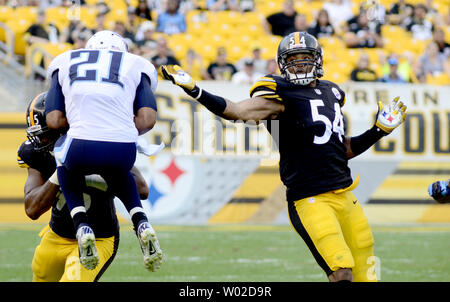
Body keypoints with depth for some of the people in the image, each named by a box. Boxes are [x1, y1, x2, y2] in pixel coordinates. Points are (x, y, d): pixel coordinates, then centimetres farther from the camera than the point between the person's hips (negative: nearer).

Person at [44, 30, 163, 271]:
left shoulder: (65, 63, 25)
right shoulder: (135, 66, 24)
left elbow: (53, 120, 15)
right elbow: (148, 119, 8)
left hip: (82, 149, -1)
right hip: (123, 150, 1)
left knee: (66, 165, 37)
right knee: (119, 175, 40)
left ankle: (82, 226, 15)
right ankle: (142, 224, 14)